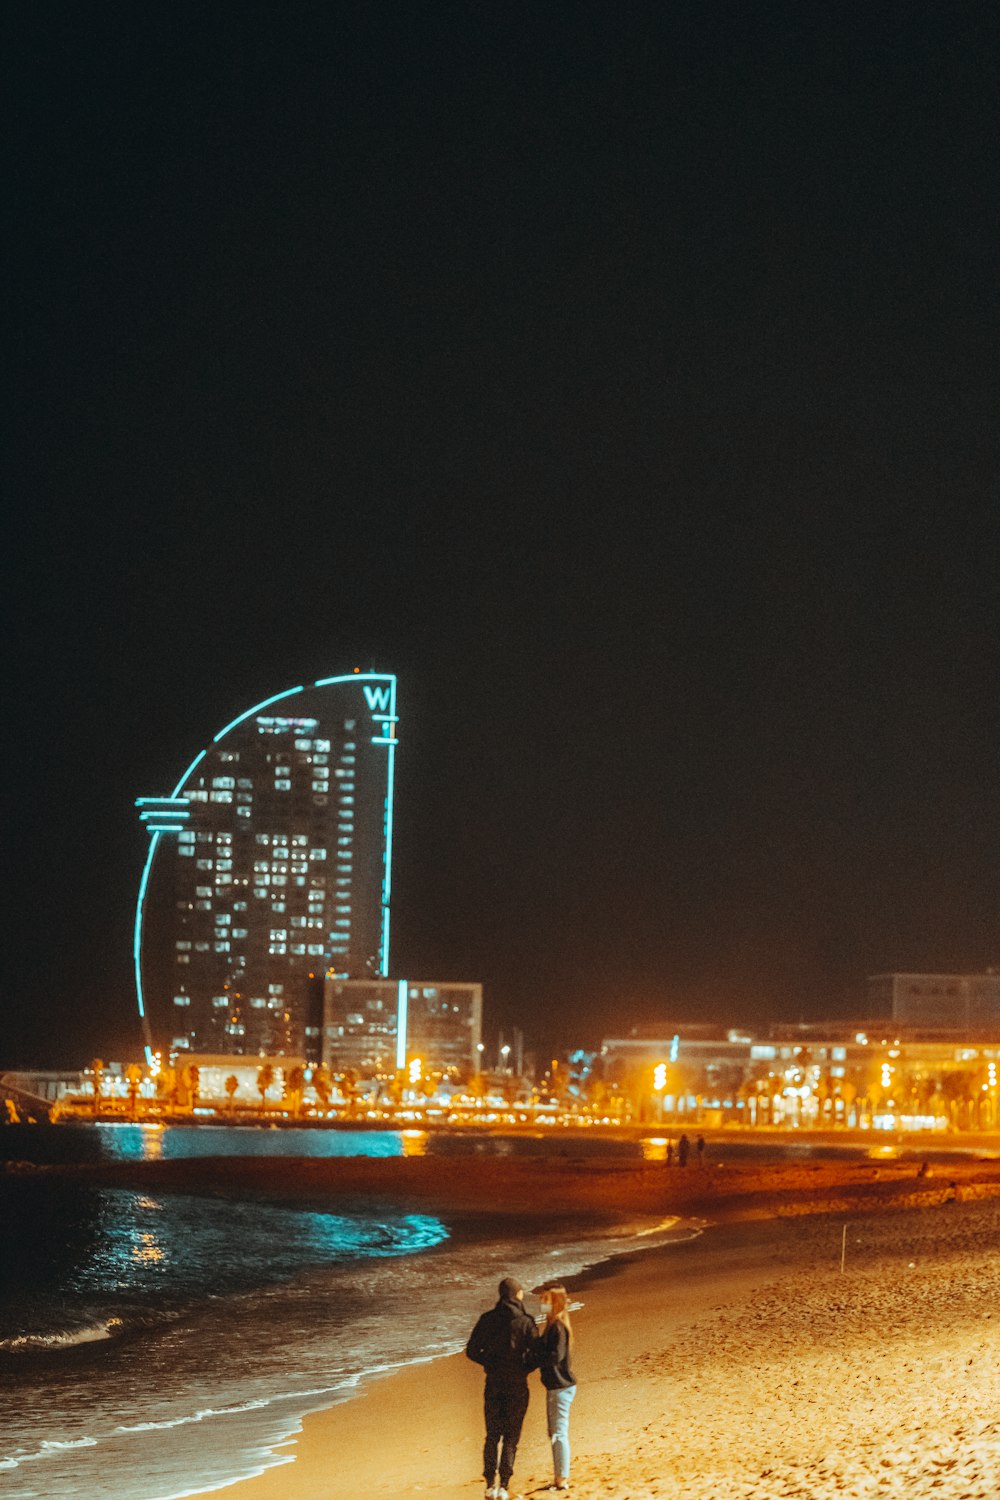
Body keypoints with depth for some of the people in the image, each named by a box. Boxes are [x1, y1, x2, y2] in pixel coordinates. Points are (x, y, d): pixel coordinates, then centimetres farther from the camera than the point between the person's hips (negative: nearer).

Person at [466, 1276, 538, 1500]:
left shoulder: (487, 1320, -1)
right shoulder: (525, 1322, -9)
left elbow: (472, 1351, 0)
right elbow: (536, 1355, -12)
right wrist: (523, 1369, 8)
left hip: (493, 1385, 3)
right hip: (517, 1387, -3)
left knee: (492, 1436, 13)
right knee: (511, 1437, 4)